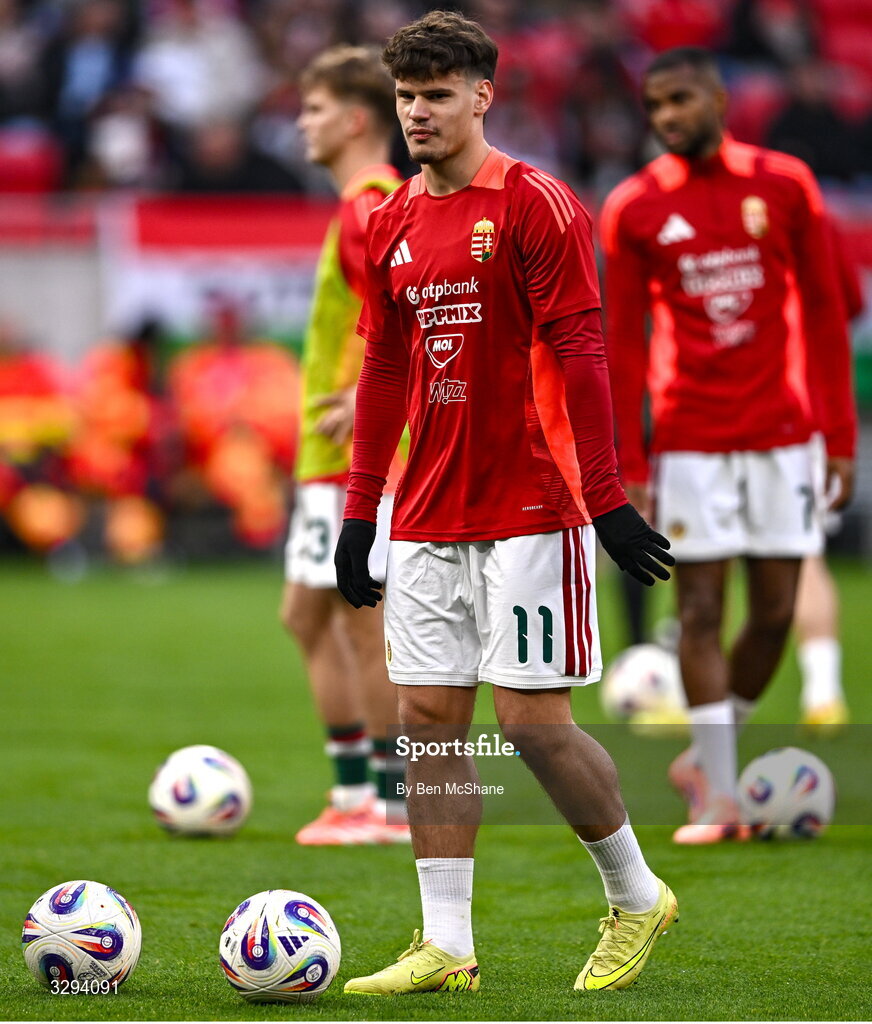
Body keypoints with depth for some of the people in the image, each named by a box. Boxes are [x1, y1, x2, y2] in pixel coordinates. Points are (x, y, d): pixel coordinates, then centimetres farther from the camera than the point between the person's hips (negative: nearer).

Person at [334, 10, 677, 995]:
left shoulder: (533, 204, -9)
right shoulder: (390, 224, 11)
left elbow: (579, 355, -12)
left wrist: (606, 498, -17)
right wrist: (359, 510, 15)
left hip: (529, 509, -7)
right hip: (428, 519, 7)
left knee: (534, 722, -6)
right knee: (427, 721, 3)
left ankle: (635, 896, 16)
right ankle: (445, 945, 8)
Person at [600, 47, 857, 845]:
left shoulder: (785, 186, 2)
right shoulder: (635, 208, 1)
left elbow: (823, 313, 7)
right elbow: (624, 343, 4)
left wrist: (841, 435, 3)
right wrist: (627, 465, -1)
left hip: (783, 434, 1)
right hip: (690, 441, -1)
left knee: (775, 611, 2)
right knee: (701, 610, -4)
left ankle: (707, 756, 22)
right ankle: (718, 796, 1)